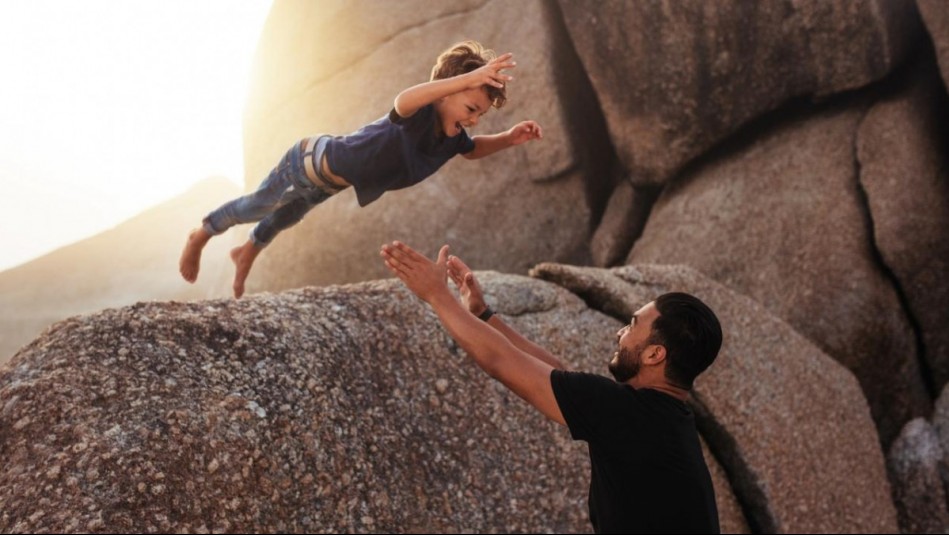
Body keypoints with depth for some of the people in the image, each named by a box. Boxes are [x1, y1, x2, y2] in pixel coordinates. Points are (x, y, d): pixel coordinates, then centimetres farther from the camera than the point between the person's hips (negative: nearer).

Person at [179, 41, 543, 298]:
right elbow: (403, 102, -67)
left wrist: (509, 138, -11)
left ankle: (248, 252, 65)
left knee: (287, 216, 35)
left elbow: (472, 150, 9)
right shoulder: (420, 117, -41)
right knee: (256, 206, 19)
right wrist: (470, 78, -78)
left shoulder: (451, 135, -16)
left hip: (329, 181, 8)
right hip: (310, 161, -8)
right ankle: (199, 238, 48)